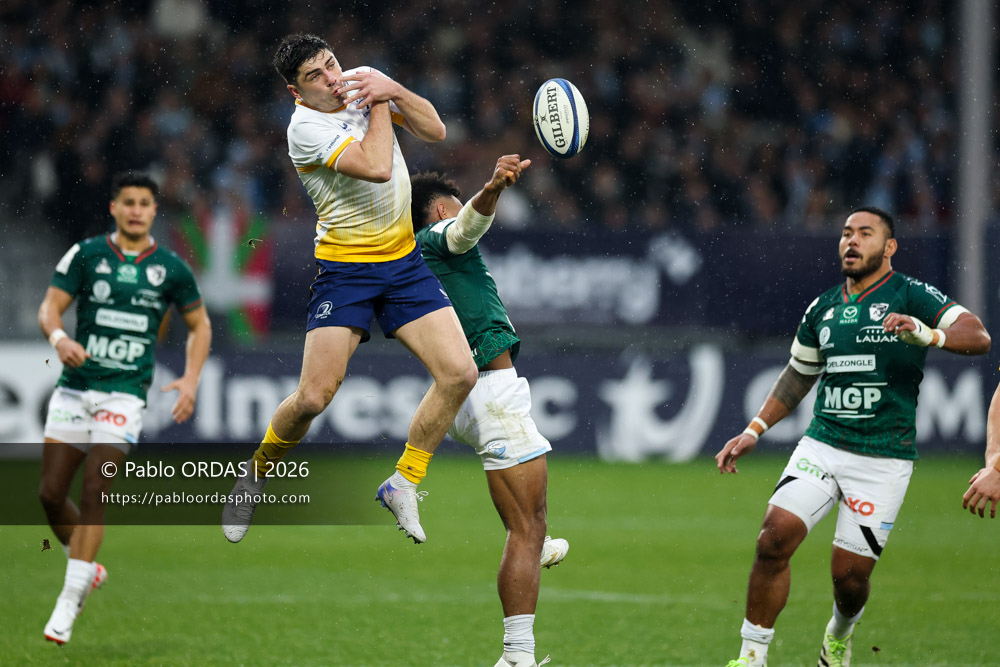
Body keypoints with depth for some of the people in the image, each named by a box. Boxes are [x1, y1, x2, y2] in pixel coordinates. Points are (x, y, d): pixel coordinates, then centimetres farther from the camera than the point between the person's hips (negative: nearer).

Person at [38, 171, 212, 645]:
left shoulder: (170, 269, 3)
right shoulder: (86, 254, 1)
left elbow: (199, 324, 16)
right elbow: (50, 307, -3)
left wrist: (191, 379, 1)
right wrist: (59, 337, -26)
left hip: (124, 394, -2)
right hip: (74, 388, 2)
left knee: (94, 493, -14)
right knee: (51, 494, -1)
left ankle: (68, 604, -9)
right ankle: (86, 569, 27)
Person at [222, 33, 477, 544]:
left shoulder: (363, 82, 3)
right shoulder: (305, 127, -17)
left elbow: (434, 130, 3)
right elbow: (376, 167, -27)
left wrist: (394, 91, -12)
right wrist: (380, 106, -14)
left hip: (403, 260, 5)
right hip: (344, 268, -5)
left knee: (459, 373, -9)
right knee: (314, 397, -14)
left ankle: (402, 484, 6)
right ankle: (255, 474, 15)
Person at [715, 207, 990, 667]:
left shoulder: (911, 297, -4)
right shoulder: (822, 308, 12)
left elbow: (977, 336, -15)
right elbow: (798, 377, 26)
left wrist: (926, 335, -34)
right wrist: (754, 431, 17)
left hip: (883, 461, -4)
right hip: (821, 446, 4)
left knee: (850, 575, -3)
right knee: (774, 538, -17)